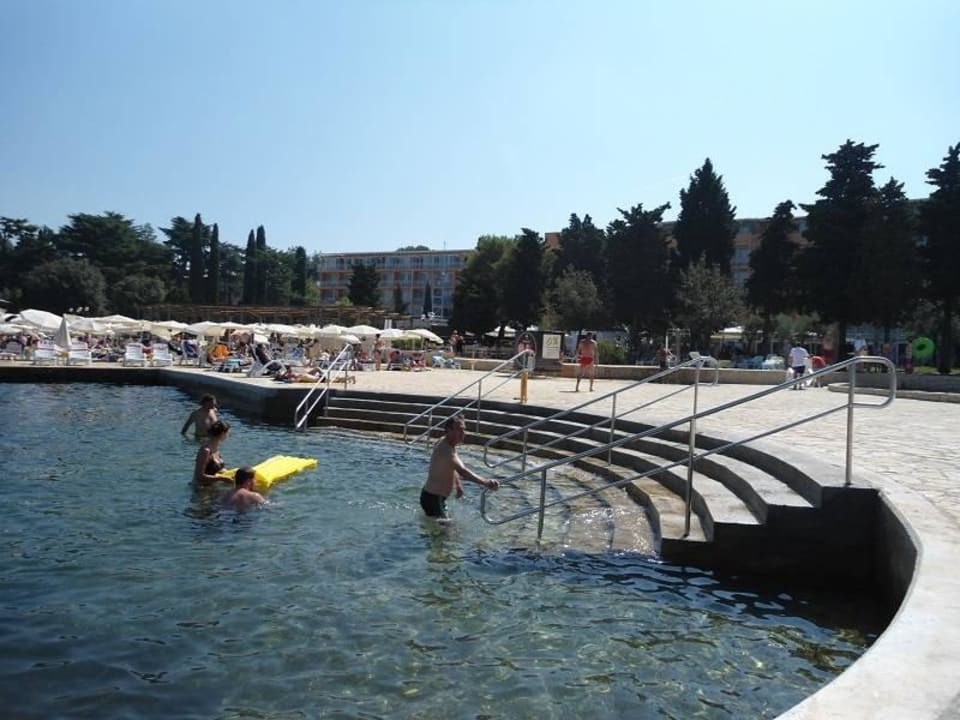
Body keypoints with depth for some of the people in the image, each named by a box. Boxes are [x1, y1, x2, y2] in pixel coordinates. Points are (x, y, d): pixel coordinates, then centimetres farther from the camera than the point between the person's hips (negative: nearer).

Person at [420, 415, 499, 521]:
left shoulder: (445, 442, 2)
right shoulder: (446, 450, -30)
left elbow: (453, 468, 19)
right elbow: (462, 471, -46)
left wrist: (458, 484, 10)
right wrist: (486, 482, -55)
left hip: (438, 496, 11)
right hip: (432, 498, -11)